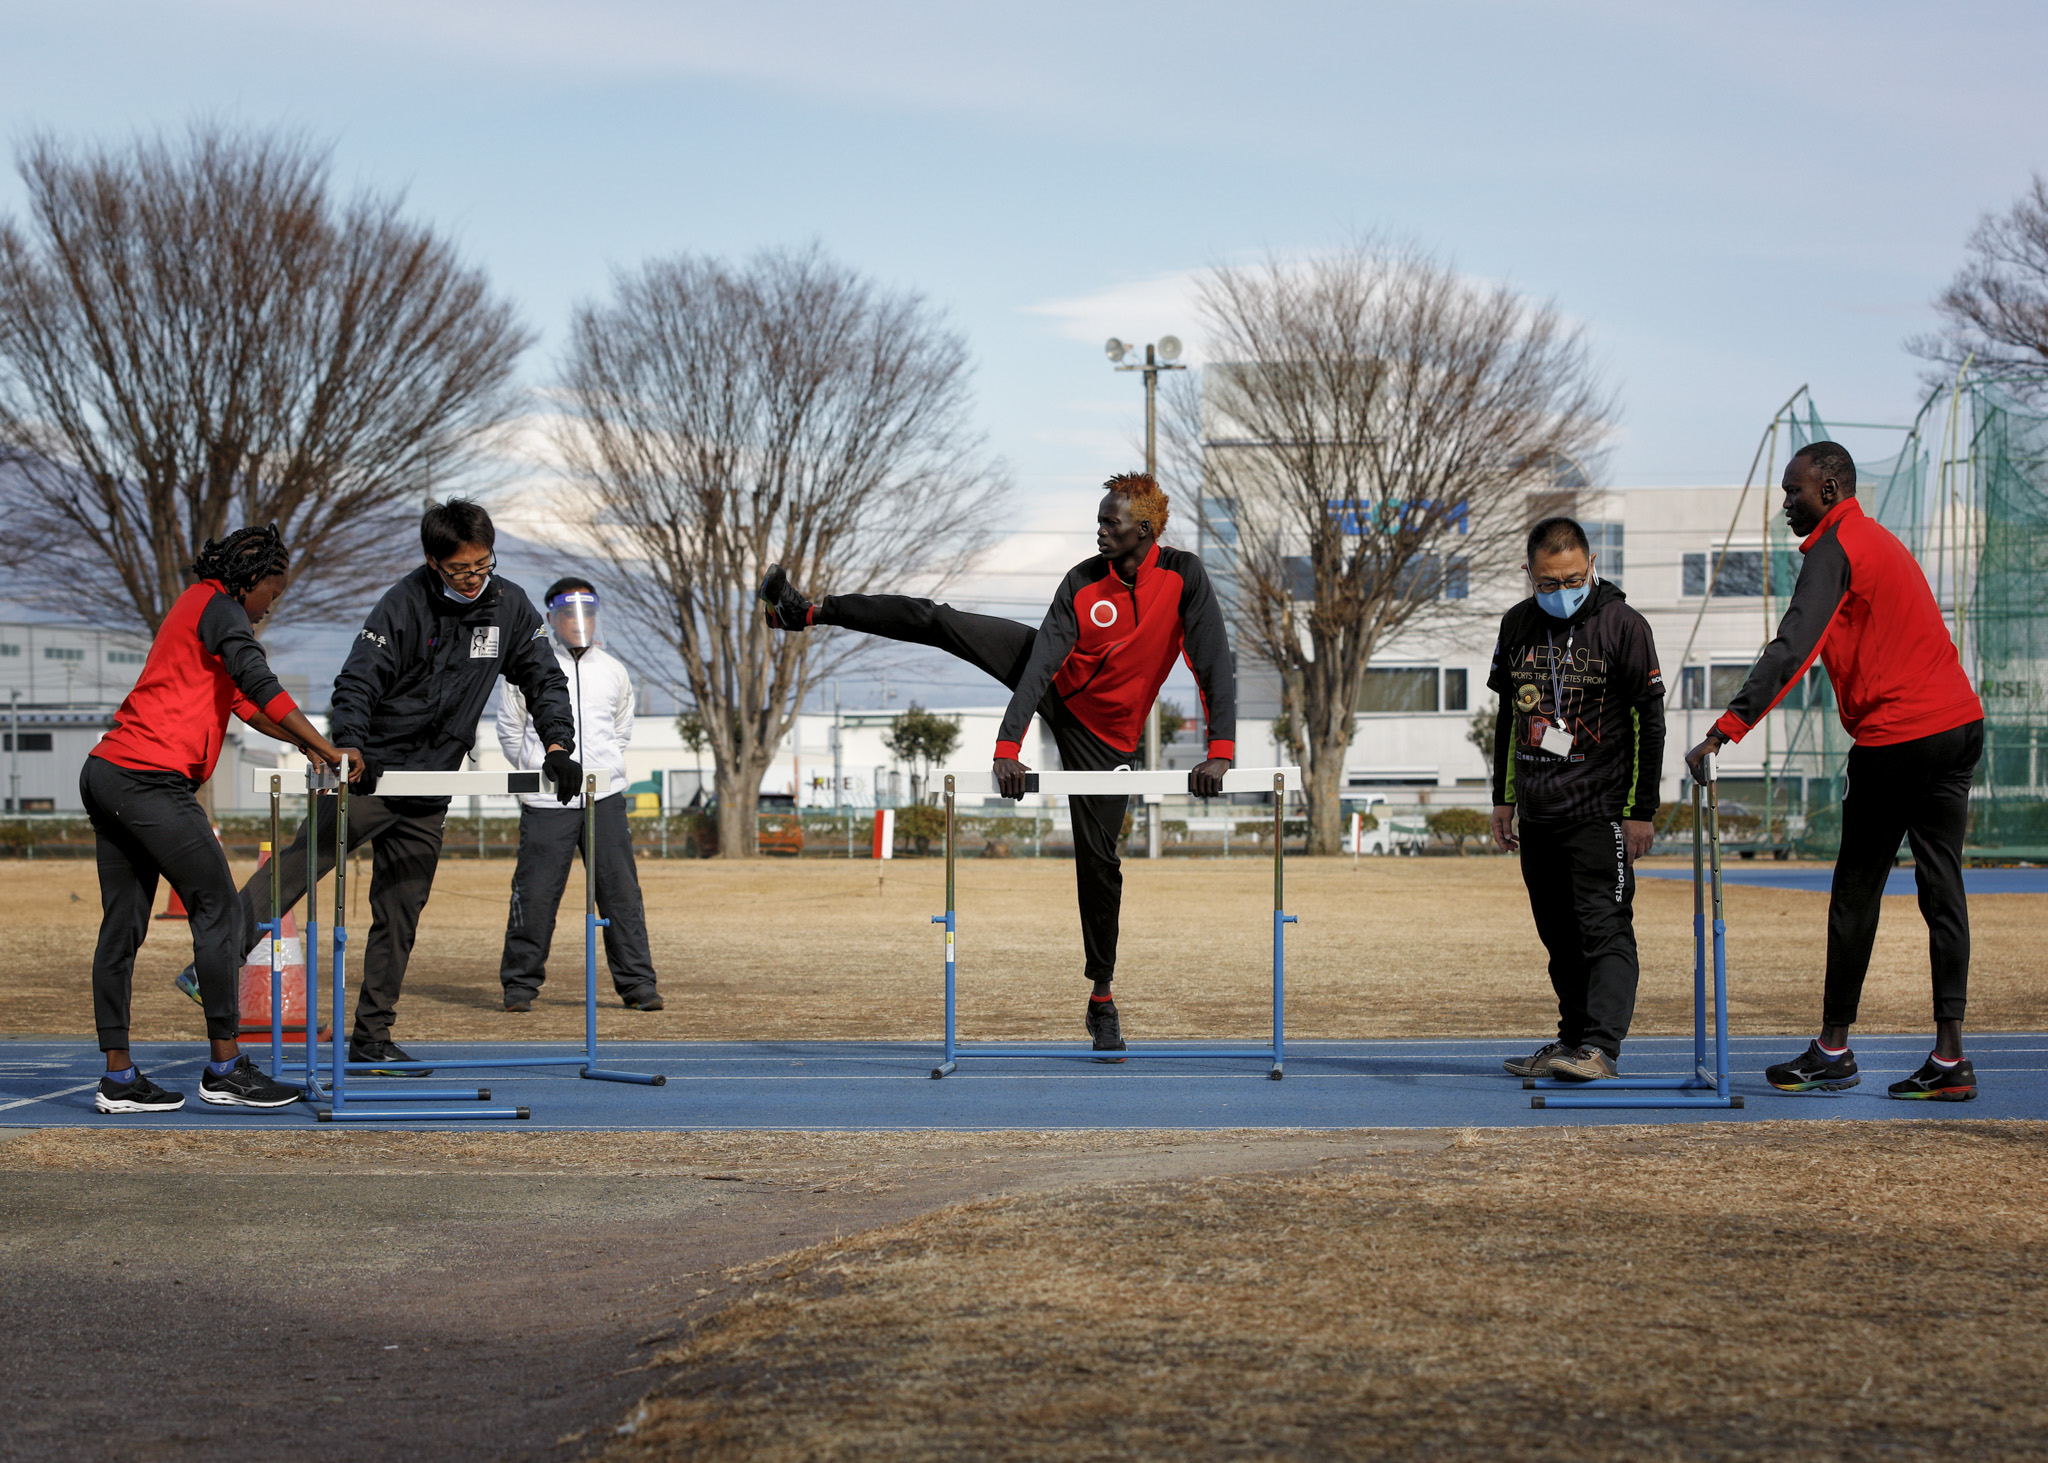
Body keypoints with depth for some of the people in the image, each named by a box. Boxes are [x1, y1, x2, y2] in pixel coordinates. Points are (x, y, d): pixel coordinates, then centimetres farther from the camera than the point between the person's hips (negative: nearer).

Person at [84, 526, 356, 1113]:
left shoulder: (196, 608, 26)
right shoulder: (220, 608, -5)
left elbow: (241, 701, 31)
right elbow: (261, 685, -18)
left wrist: (302, 743, 21)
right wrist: (326, 749, -18)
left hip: (106, 775, 10)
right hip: (152, 779, -10)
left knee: (123, 925, 8)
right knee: (218, 911, -5)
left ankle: (118, 1077, 8)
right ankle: (225, 1070, -4)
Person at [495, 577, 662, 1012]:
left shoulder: (613, 672, 11)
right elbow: (509, 730, 11)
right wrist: (537, 772, 9)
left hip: (605, 797, 2)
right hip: (546, 801, -2)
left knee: (621, 890, -2)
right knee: (535, 893, -3)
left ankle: (637, 982, 3)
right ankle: (520, 983, 9)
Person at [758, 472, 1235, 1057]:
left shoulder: (1184, 576, -22)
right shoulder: (1083, 583, -19)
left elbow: (1215, 664, -25)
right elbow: (1041, 663, -26)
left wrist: (1220, 751, -37)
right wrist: (1007, 747, -37)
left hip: (1104, 734, -1)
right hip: (1055, 683, 1)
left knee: (1099, 858, -2)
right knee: (937, 622, -7)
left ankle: (1102, 999, 10)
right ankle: (807, 611, 5)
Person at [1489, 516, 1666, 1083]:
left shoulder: (1623, 625, -7)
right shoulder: (1518, 625, 8)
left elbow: (1649, 722, -5)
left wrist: (1641, 811, -8)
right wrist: (1503, 798, 15)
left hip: (1600, 808, -6)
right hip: (1537, 812, 6)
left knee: (1604, 927, -11)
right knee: (1560, 935, 10)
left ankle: (1601, 1047, -16)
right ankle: (1573, 1042, 17)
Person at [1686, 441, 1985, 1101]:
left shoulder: (1835, 549, -8)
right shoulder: (1882, 541, 21)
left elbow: (1791, 649, -20)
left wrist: (1725, 730, -25)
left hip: (1895, 737, -8)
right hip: (1958, 724, 8)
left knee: (1855, 894, 1)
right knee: (1942, 888, 4)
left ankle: (1833, 1050, 6)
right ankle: (1949, 1057, 1)